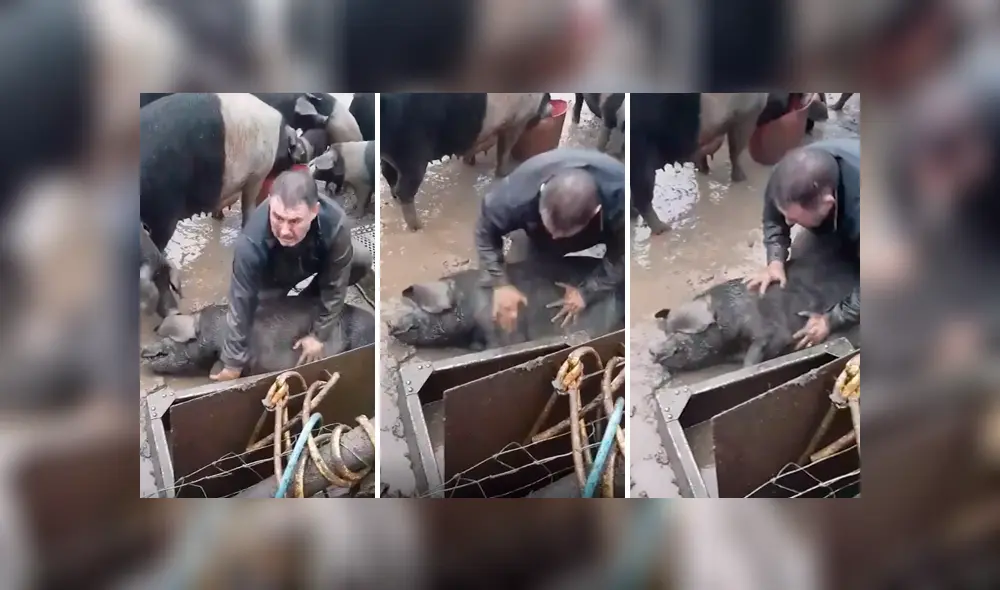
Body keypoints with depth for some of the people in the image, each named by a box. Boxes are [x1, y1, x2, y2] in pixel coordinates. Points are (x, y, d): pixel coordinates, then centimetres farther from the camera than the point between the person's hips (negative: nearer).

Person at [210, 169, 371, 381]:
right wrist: (233, 363, -24)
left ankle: (312, 299, 6)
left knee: (362, 261, -19)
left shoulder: (335, 224, -43)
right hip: (274, 276, -1)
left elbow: (335, 285, -27)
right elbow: (241, 301, -33)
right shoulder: (252, 242, -44)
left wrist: (319, 335, -19)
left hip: (318, 260, 1)